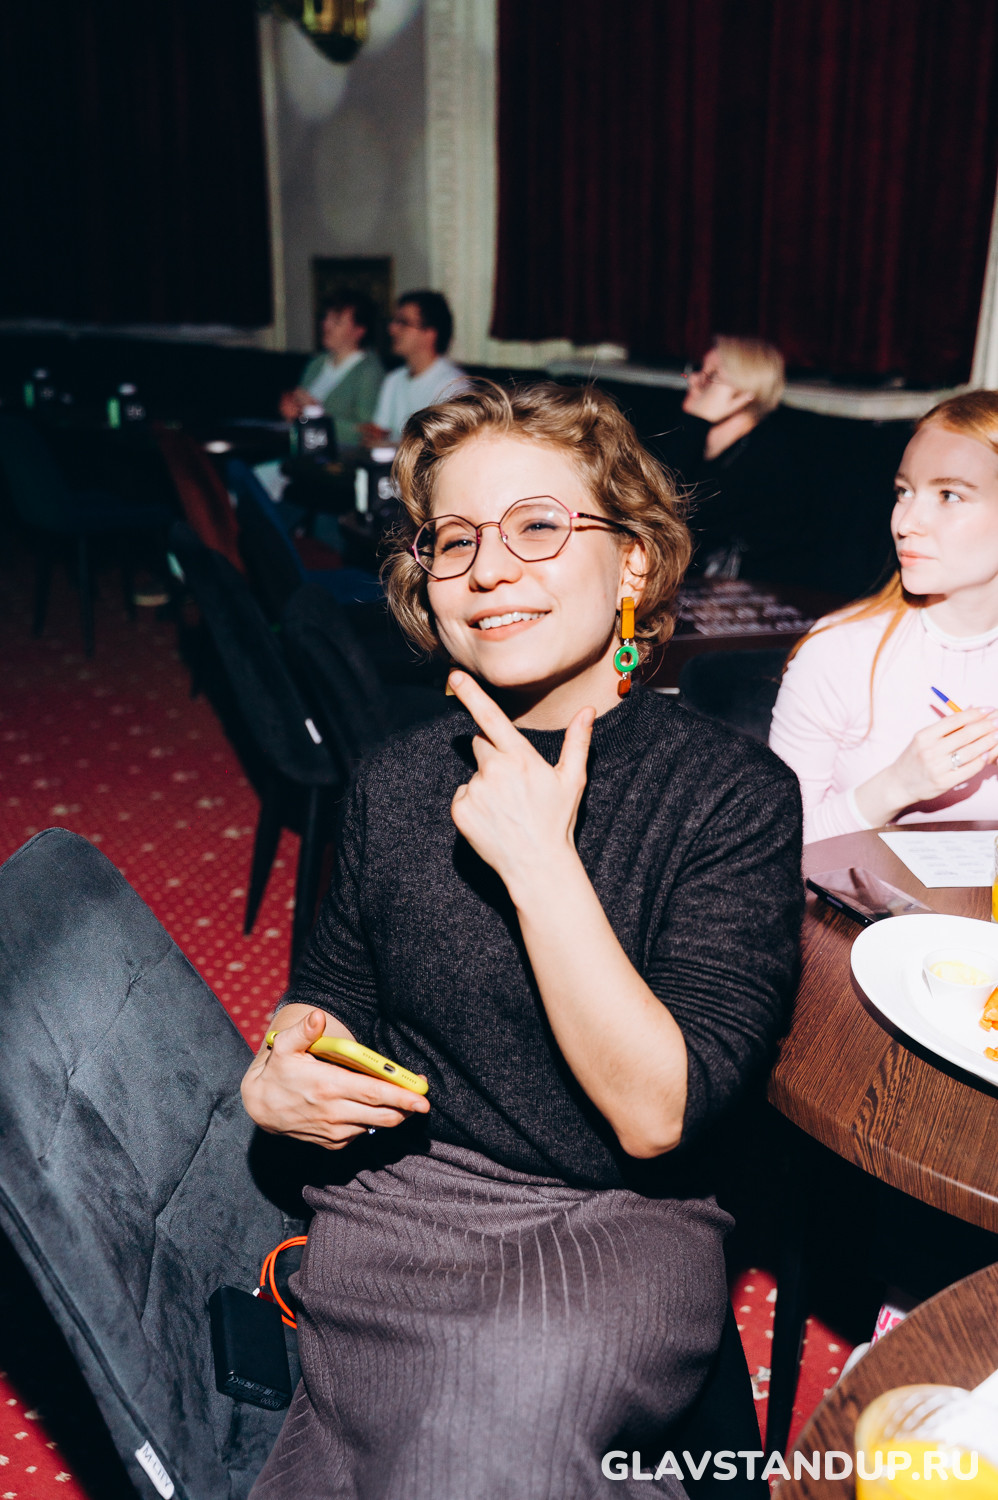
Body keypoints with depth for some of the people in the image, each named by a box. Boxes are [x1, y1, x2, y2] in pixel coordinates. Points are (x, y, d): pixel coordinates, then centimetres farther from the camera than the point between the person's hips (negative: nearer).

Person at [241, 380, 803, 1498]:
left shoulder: (735, 793, -10)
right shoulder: (399, 779, 2)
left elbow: (656, 1113, -16)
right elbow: (332, 985, 15)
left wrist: (539, 859, -21)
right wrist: (285, 1065, -8)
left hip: (618, 1226, -2)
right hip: (391, 1193, 3)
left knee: (500, 1400, -29)